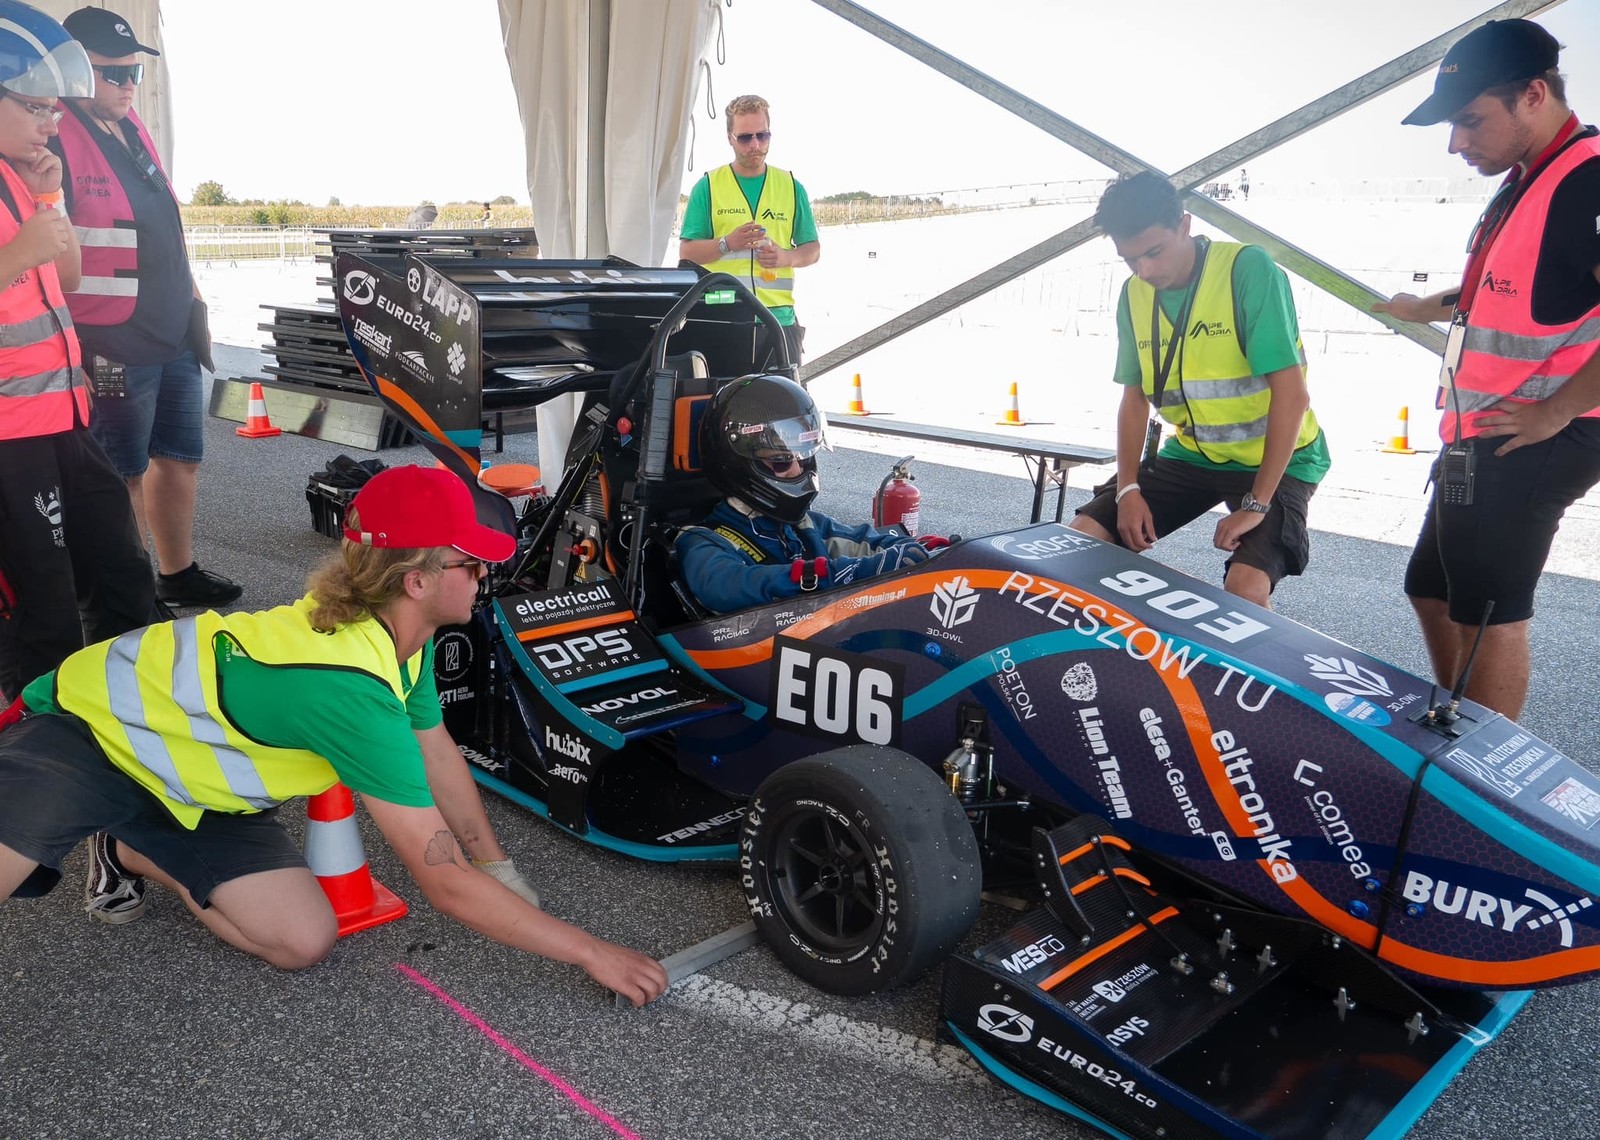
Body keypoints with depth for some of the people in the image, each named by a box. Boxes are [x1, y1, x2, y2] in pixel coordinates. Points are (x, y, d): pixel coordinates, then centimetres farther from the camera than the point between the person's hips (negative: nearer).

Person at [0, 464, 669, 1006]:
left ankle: (135, 855, 15)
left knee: (304, 942, -8)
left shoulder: (394, 630, -12)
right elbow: (447, 884, -32)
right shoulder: (354, 692, -37)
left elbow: (437, 755, 7)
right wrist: (593, 954, -26)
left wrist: (499, 867, 9)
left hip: (193, 782, 8)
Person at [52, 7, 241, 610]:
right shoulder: (58, 141, -15)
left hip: (175, 336, 8)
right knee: (123, 475, 3)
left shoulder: (132, 129, 13)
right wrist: (79, 348, -21)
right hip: (113, 348, -8)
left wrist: (192, 300, 19)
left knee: (181, 458, 17)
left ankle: (178, 574, 33)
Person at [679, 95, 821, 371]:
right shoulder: (708, 186, 8)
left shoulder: (791, 186, 13)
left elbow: (813, 249, 15)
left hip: (779, 316, 2)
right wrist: (727, 243, -15)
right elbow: (687, 252, 4)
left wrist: (786, 257, -8)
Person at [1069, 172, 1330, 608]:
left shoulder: (1248, 269, -19)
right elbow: (1134, 397, 8)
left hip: (1274, 461, -5)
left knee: (1246, 586, -29)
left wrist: (1256, 503, -24)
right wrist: (1128, 488, -6)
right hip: (1190, 455, 6)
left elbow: (1292, 396, -22)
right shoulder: (1134, 295, 0)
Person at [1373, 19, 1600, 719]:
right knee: (1431, 589, 18)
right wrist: (1430, 307, 33)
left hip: (1528, 445, -11)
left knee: (1488, 611, -4)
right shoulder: (1526, 181, 14)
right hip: (1477, 442, 11)